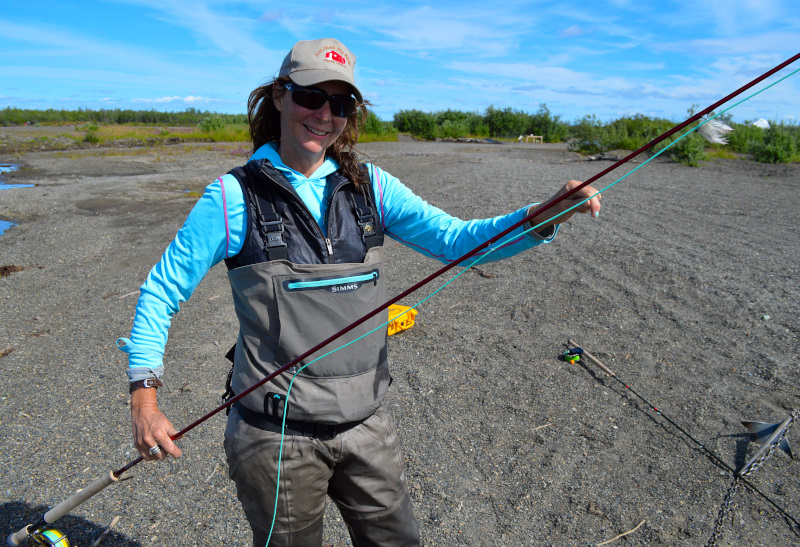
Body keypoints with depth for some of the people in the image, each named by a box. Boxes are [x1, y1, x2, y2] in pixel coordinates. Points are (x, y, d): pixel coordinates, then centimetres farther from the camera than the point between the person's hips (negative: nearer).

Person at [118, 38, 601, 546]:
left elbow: (456, 239, -7)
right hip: (277, 436, -3)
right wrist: (144, 395, -10)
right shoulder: (234, 196, -8)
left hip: (368, 426, 3)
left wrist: (548, 215, -22)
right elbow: (162, 290, -2)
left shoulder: (370, 186, 0)